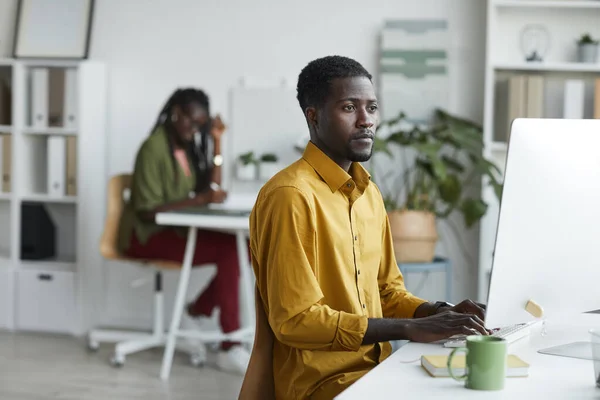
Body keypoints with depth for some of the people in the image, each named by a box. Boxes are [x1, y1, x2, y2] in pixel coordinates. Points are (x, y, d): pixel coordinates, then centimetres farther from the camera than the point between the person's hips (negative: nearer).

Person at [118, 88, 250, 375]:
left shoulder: (188, 146, 10)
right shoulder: (154, 149, -15)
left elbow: (212, 191, 3)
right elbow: (148, 210, -21)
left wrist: (216, 144, -1)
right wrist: (199, 199, -28)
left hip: (175, 231, 8)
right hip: (147, 236, -8)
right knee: (229, 250, -26)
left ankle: (196, 313, -2)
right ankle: (229, 348, -24)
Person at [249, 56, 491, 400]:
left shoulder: (370, 193, 12)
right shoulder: (291, 196, -15)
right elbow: (295, 320, -18)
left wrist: (439, 313, -1)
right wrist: (410, 329, -19)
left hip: (376, 367, 8)